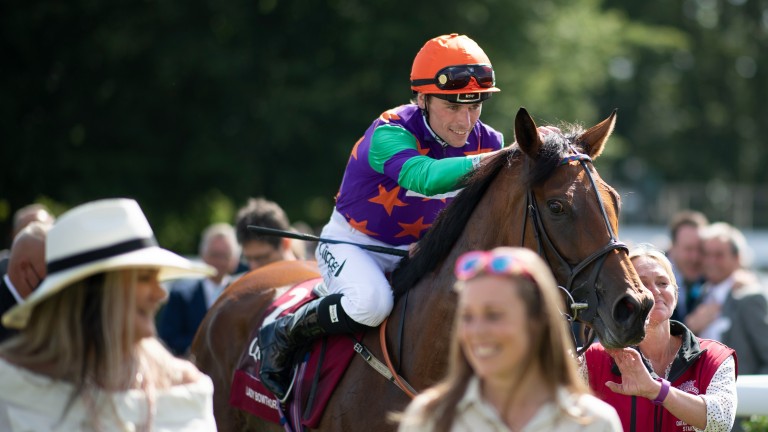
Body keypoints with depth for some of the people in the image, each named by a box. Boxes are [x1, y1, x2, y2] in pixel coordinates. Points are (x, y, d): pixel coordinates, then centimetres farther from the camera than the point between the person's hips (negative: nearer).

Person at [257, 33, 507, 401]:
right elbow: (424, 176, -51)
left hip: (419, 250, 6)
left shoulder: (486, 141, -11)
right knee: (371, 302, -36)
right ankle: (281, 336, -10)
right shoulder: (390, 134, -30)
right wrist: (487, 162, -63)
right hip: (353, 244, -6)